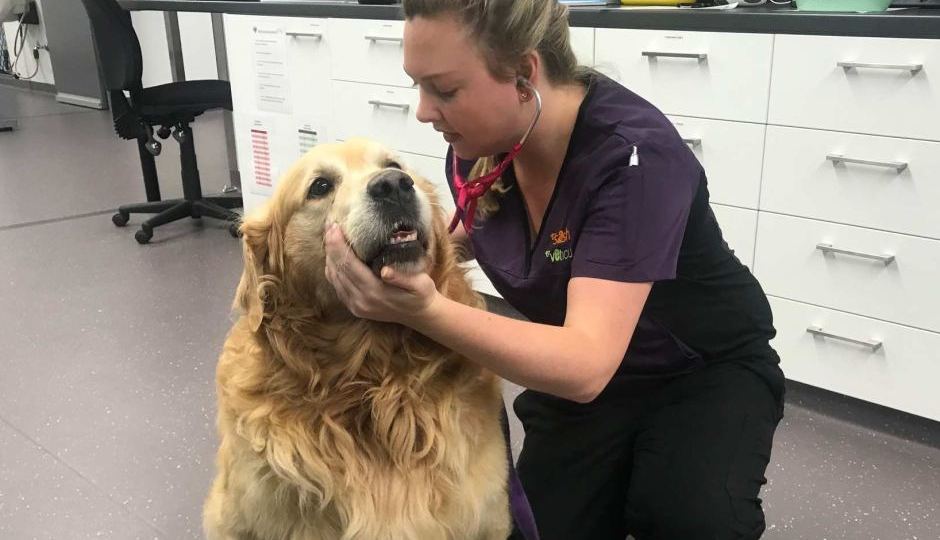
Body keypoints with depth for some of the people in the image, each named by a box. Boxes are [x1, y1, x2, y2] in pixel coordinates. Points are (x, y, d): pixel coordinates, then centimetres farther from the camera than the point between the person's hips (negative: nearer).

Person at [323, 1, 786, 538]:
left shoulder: (634, 155, -31)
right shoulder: (477, 145, -12)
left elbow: (586, 365, -40)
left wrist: (424, 310, -52)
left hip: (707, 370, -5)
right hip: (576, 372, 5)